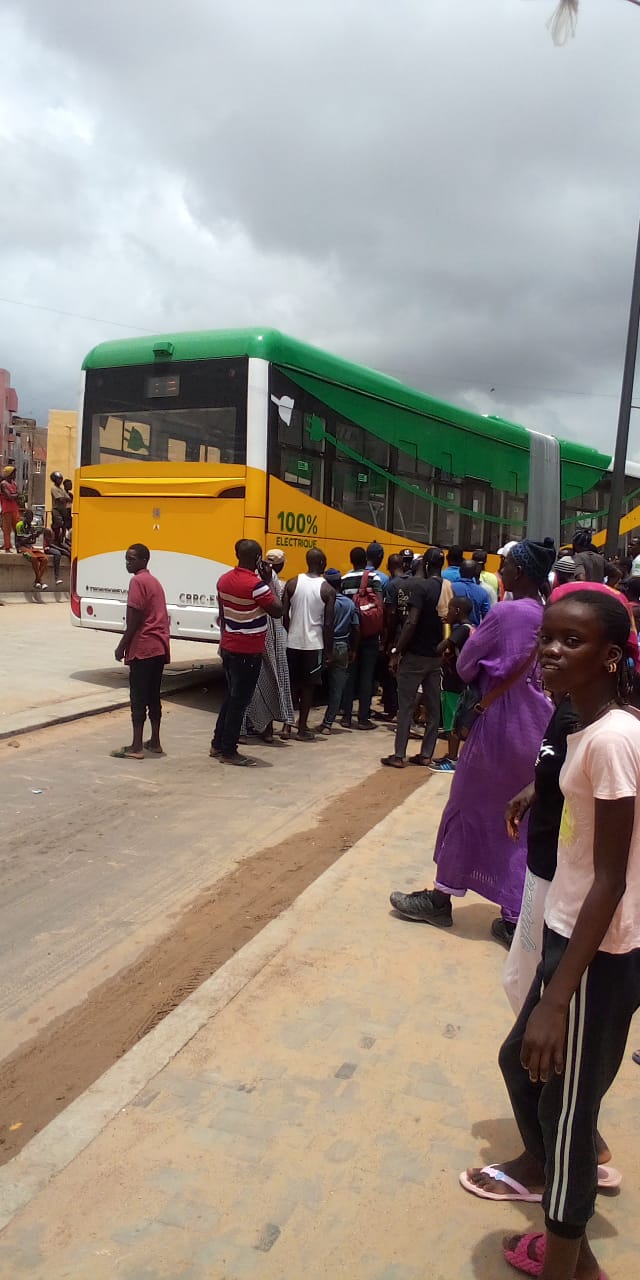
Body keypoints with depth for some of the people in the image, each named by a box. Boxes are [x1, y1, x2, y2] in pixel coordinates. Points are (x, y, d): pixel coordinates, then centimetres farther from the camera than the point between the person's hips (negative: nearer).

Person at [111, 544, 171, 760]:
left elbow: (134, 619, -16)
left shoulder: (138, 581, -10)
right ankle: (154, 742, 19)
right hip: (159, 647, 9)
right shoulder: (154, 581, 18)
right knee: (153, 696, 14)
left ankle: (136, 747, -3)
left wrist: (122, 645, -10)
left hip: (142, 648, -9)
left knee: (138, 697, -5)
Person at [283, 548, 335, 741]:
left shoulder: (292, 583, -2)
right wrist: (329, 649, 0)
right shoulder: (327, 590, -8)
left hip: (293, 642, 2)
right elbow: (328, 624, -8)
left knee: (291, 684, 14)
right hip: (314, 644, -2)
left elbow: (284, 615, -2)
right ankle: (302, 728, 11)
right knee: (308, 686, 6)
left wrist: (292, 632, 13)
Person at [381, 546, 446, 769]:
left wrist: (397, 651, -15)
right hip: (437, 656, 6)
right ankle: (426, 754, 14)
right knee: (433, 707, 9)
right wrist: (441, 647, 16)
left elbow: (412, 622, -21)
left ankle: (399, 756, 3)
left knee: (405, 707, 0)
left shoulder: (419, 586, -14)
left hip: (415, 655, -6)